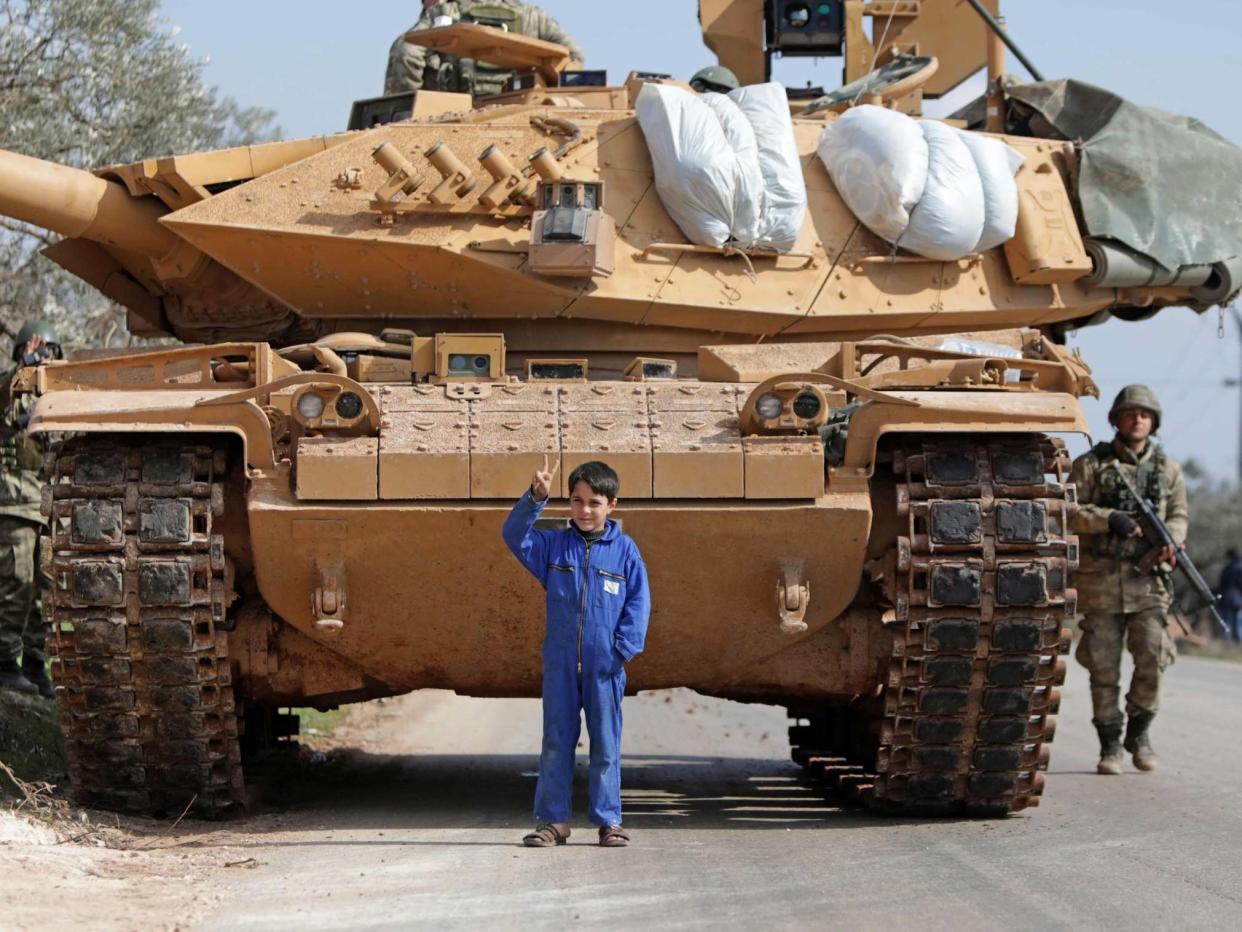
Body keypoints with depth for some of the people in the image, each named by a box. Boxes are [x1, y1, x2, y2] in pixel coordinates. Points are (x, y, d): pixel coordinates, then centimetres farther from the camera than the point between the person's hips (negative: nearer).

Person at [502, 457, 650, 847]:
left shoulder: (624, 550, 1)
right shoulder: (554, 546, 6)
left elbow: (638, 602, 2)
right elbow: (515, 535, -4)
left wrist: (623, 649, -8)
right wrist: (536, 497, -17)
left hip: (605, 667, -1)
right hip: (560, 664, 2)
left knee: (606, 746, 4)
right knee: (556, 744, 5)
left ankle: (608, 820, 11)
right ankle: (553, 820, 10)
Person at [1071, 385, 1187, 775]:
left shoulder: (1167, 468, 12)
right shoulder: (1091, 464, 4)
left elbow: (1179, 515, 13)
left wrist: (1168, 543, -9)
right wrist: (1108, 519, -17)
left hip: (1148, 578, 1)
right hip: (1100, 578, -1)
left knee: (1153, 656, -11)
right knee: (1103, 665, 0)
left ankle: (1139, 731, 10)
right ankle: (1110, 743, 9)